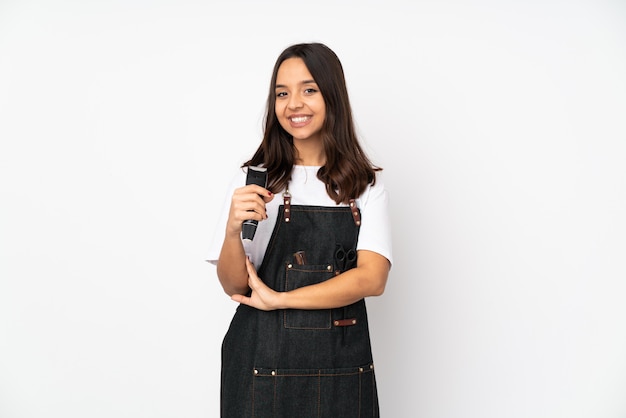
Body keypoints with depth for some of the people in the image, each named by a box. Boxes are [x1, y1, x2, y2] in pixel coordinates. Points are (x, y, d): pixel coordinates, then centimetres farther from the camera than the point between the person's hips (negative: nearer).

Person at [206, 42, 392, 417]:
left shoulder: (367, 186, 0)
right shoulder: (254, 179, -2)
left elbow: (372, 278, -11)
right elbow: (234, 286, -4)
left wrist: (278, 299, -14)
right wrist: (233, 229, -22)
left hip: (342, 365, 1)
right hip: (264, 362, 0)